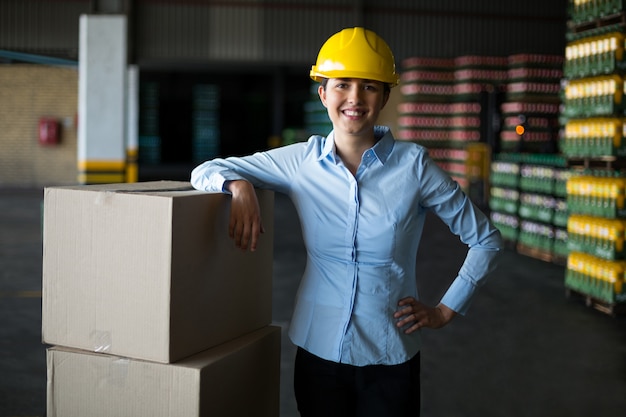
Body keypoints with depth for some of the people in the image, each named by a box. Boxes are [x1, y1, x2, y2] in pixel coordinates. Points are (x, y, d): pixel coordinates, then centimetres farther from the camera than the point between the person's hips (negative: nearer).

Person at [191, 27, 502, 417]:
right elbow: (205, 171, 4)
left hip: (390, 356, -1)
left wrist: (446, 311, -1)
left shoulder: (413, 164, -9)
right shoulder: (302, 161, -3)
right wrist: (238, 186, -17)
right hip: (318, 351, 2)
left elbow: (486, 240, 1)